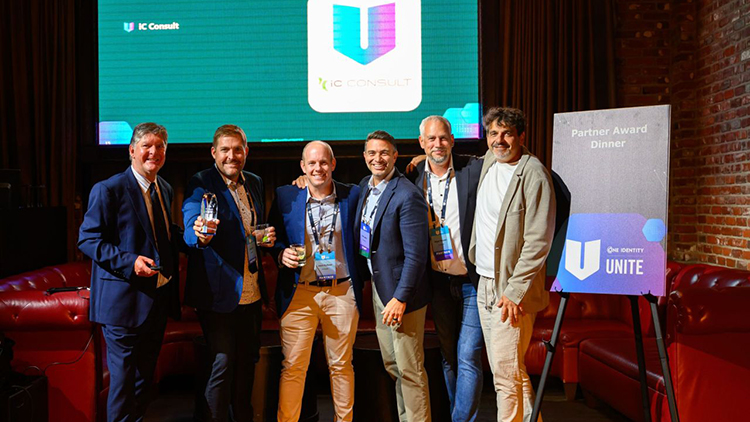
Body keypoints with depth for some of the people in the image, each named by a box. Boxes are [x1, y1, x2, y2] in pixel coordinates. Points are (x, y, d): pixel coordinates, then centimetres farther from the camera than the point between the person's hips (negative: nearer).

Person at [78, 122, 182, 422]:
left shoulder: (165, 189, 10)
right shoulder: (108, 190, -12)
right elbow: (88, 240, -14)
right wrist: (129, 261, -25)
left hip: (159, 297, 7)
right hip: (124, 301, -7)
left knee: (145, 376, 20)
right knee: (123, 378, 5)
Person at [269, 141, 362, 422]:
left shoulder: (352, 195, 2)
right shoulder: (285, 196, 2)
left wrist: (362, 281, 0)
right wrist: (282, 254, -9)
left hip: (342, 293, 1)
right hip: (299, 294, 0)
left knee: (342, 365, 11)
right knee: (293, 367, 3)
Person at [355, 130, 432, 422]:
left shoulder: (408, 196, -20)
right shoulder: (365, 186, 7)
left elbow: (416, 255, -21)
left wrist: (400, 298, -22)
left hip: (400, 292, -8)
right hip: (377, 287, 9)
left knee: (409, 370, 3)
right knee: (392, 365, 19)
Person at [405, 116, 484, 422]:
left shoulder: (475, 170, -9)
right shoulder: (414, 176, 2)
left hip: (473, 280, -4)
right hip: (439, 281, 4)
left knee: (468, 358, -3)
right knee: (447, 356, 16)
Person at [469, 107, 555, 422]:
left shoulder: (533, 175, -14)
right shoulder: (488, 163, 10)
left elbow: (538, 242, -17)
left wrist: (514, 292, -19)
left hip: (511, 290, -8)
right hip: (484, 284, 8)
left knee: (506, 375, -4)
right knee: (514, 371, 17)